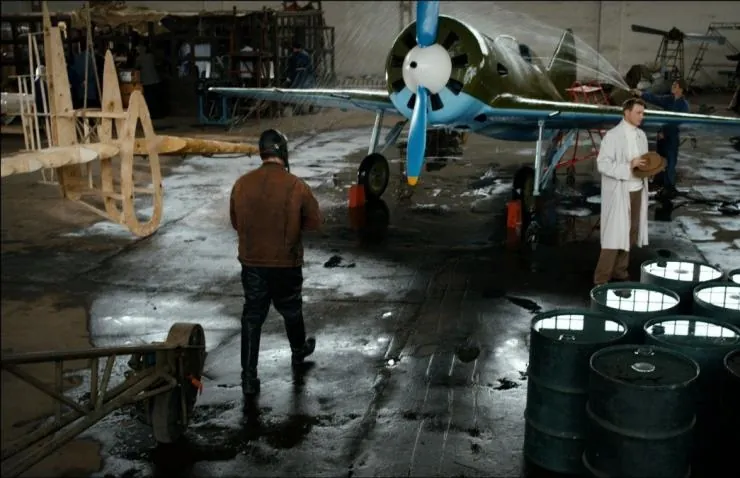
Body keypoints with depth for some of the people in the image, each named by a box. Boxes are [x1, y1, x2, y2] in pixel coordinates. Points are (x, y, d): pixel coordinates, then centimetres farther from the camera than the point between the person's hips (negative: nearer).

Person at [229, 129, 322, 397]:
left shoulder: (241, 185, -7)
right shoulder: (297, 187, -16)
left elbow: (236, 223, 7)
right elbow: (314, 223, -4)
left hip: (251, 263, 2)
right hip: (286, 264, -1)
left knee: (252, 317, 9)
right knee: (291, 311, 22)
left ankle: (249, 377, 8)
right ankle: (299, 352, 46)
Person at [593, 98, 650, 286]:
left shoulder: (641, 135, 11)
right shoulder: (612, 135, -12)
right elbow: (602, 164, -17)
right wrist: (629, 166, -23)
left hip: (637, 190, 7)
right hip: (619, 192, -7)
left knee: (630, 232, 11)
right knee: (615, 234, -6)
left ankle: (620, 271, 22)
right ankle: (601, 278, 0)